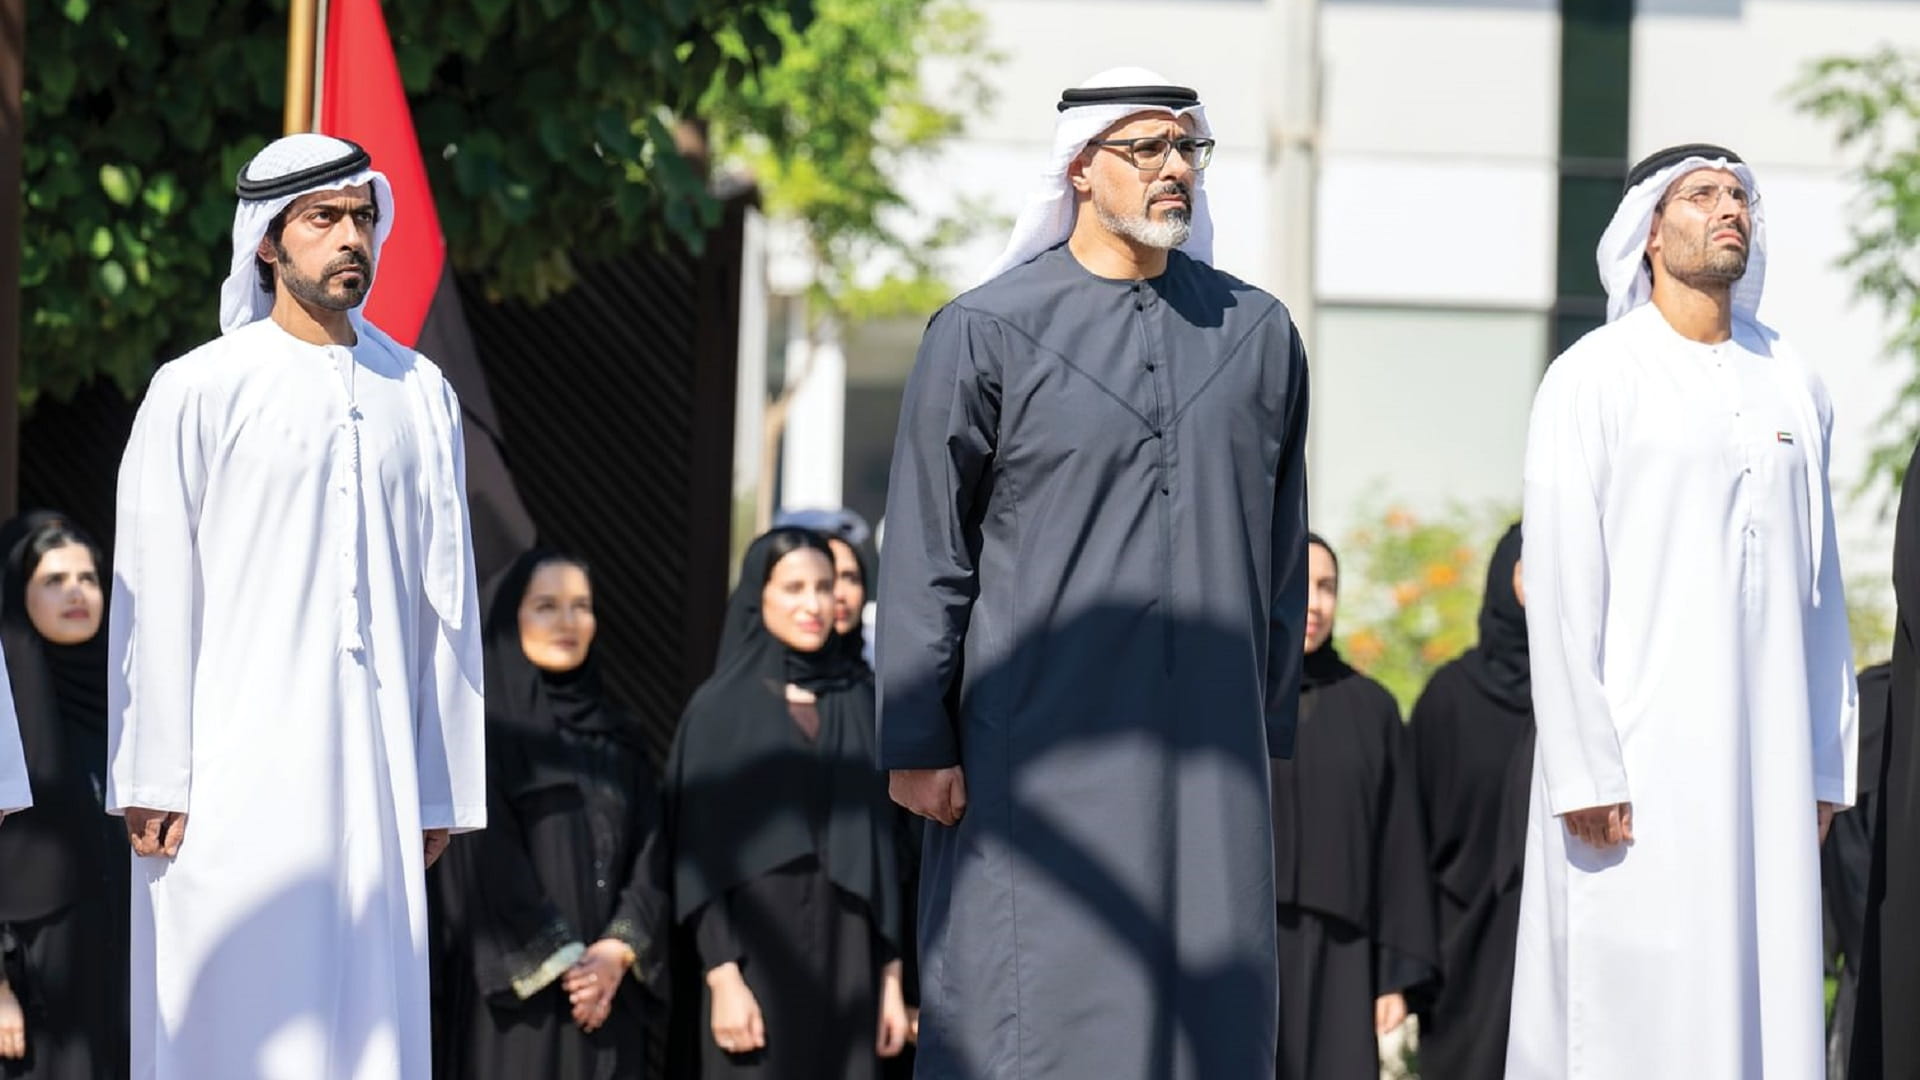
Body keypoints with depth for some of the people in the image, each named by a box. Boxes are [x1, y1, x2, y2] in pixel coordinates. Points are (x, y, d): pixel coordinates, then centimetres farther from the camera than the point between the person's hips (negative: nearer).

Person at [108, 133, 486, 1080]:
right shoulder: (197, 393, -1)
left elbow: (444, 601, 12)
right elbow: (152, 596, -3)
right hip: (237, 773, -4)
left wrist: (441, 788, 9)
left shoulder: (419, 397, 11)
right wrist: (152, 780, -8)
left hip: (374, 775, 4)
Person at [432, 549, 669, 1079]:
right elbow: (486, 861, -9)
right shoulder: (479, 727, 0)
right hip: (514, 989, -5)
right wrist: (561, 965, -13)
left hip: (609, 990, 5)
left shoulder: (616, 734, 17)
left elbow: (650, 855, 8)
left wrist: (618, 952, -8)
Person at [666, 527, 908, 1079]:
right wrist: (723, 977, -14)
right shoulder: (721, 707, 0)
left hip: (844, 961, 4)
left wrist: (891, 976, 5)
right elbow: (702, 852, -5)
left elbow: (882, 843, 11)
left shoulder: (858, 703, 11)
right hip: (756, 952, -4)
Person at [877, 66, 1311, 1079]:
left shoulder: (1256, 334, 10)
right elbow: (924, 550, -1)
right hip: (1037, 737, -3)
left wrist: (1270, 730, 12)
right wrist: (917, 743, -5)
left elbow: (1280, 550, 14)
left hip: (1205, 748, 4)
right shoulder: (987, 331, -1)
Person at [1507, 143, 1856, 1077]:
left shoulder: (1791, 385, 13)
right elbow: (1558, 586, -7)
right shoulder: (1593, 380, -2)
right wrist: (1583, 771, -13)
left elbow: (1819, 584, 15)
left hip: (1765, 755, 5)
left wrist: (1824, 767, 11)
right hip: (1640, 755, -5)